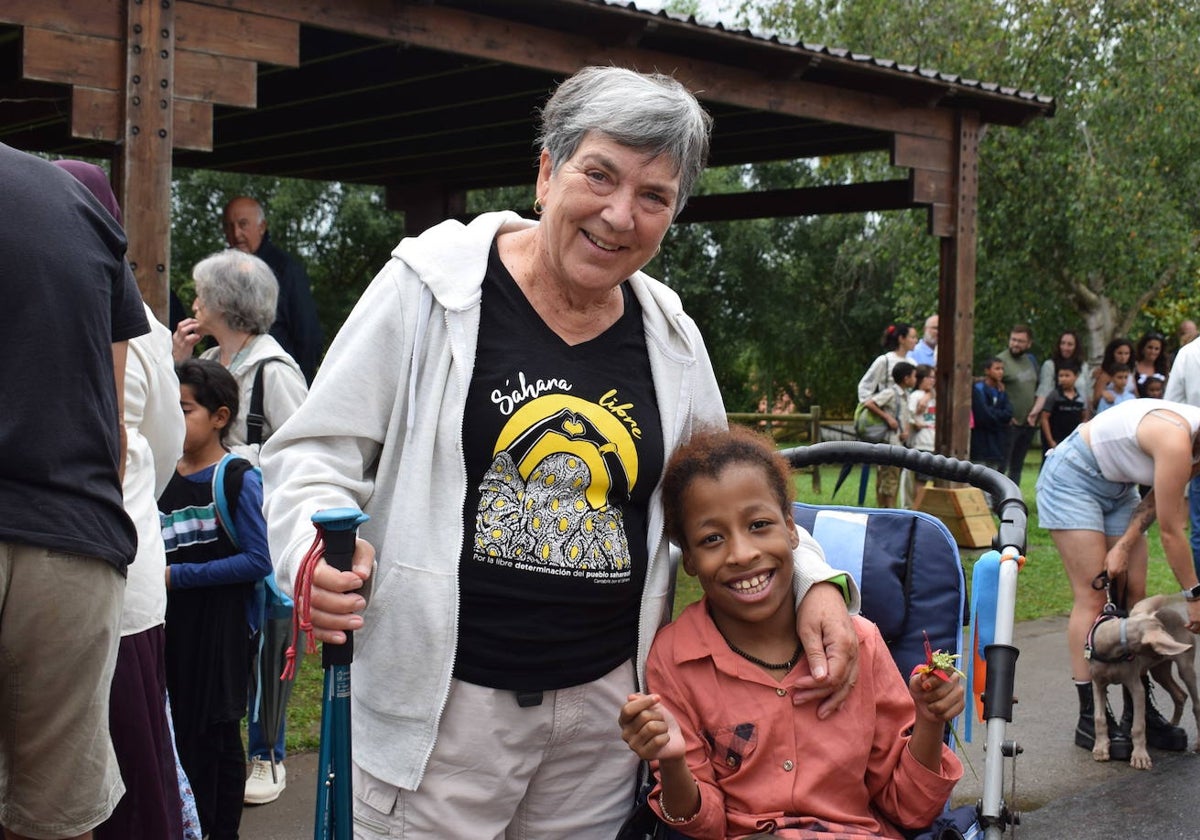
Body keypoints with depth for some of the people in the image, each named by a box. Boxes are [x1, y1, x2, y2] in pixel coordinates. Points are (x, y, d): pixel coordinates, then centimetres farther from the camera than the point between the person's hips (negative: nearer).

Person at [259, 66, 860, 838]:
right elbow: (315, 454, -4)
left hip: (606, 701, 5)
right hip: (446, 695, -4)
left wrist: (811, 581, 3)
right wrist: (318, 551, -24)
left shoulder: (671, 337, 6)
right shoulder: (433, 287, -7)